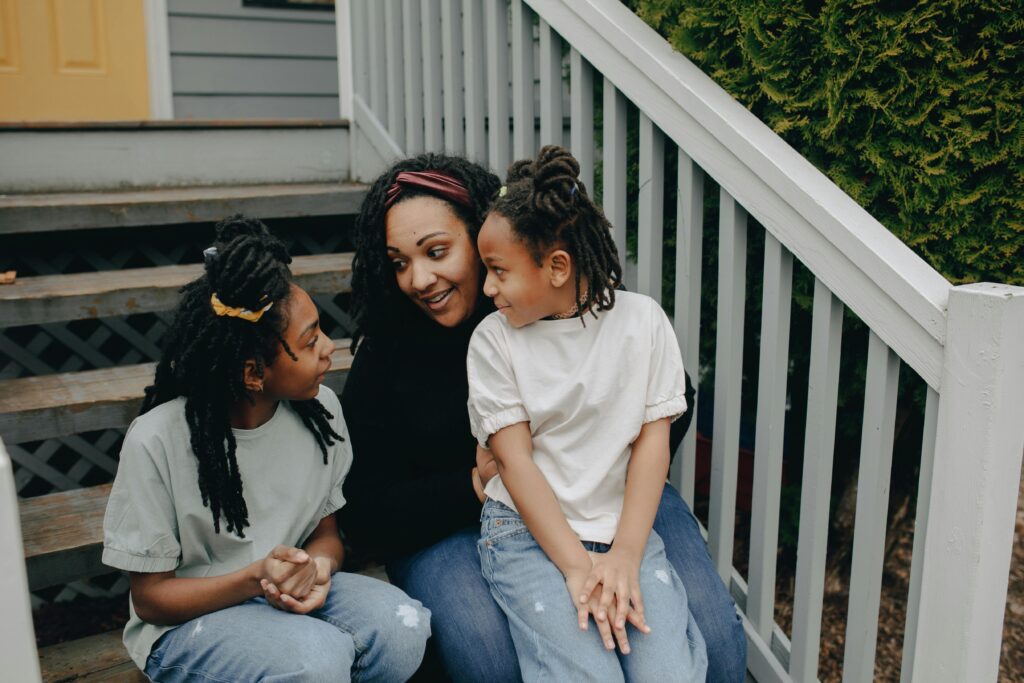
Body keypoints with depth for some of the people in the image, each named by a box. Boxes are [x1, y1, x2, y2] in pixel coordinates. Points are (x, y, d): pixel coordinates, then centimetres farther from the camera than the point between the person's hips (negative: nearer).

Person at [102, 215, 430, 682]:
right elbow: (150, 597, -10)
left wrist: (317, 569, -20)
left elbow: (328, 532, 5)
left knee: (401, 626, -25)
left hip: (294, 594, 4)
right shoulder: (158, 441, -19)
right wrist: (257, 577, -28)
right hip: (188, 622, -4)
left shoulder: (320, 408, -7)